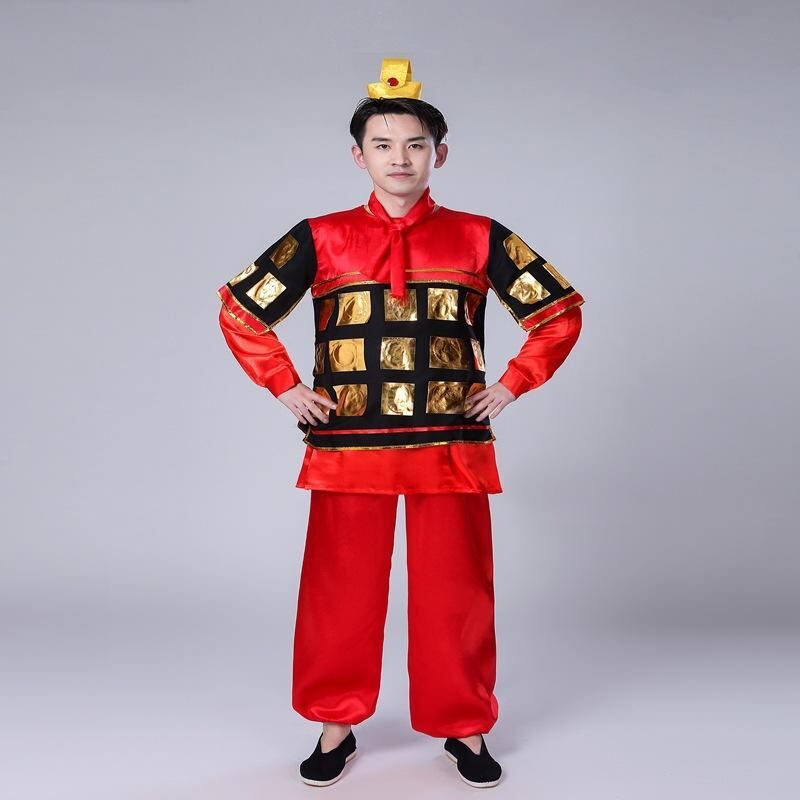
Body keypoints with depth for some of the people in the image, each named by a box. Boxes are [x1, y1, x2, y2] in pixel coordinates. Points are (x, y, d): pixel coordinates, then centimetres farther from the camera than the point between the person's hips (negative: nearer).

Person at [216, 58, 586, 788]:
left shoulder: (478, 237, 4)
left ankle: (465, 726, 28)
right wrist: (286, 387, 3)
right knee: (341, 589, 8)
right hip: (347, 446, 1)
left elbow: (561, 311, 10)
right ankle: (336, 725, 28)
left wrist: (511, 385, 1)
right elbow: (239, 309, 11)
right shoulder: (322, 238, 4)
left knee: (456, 591, 7)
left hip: (452, 446, 0)